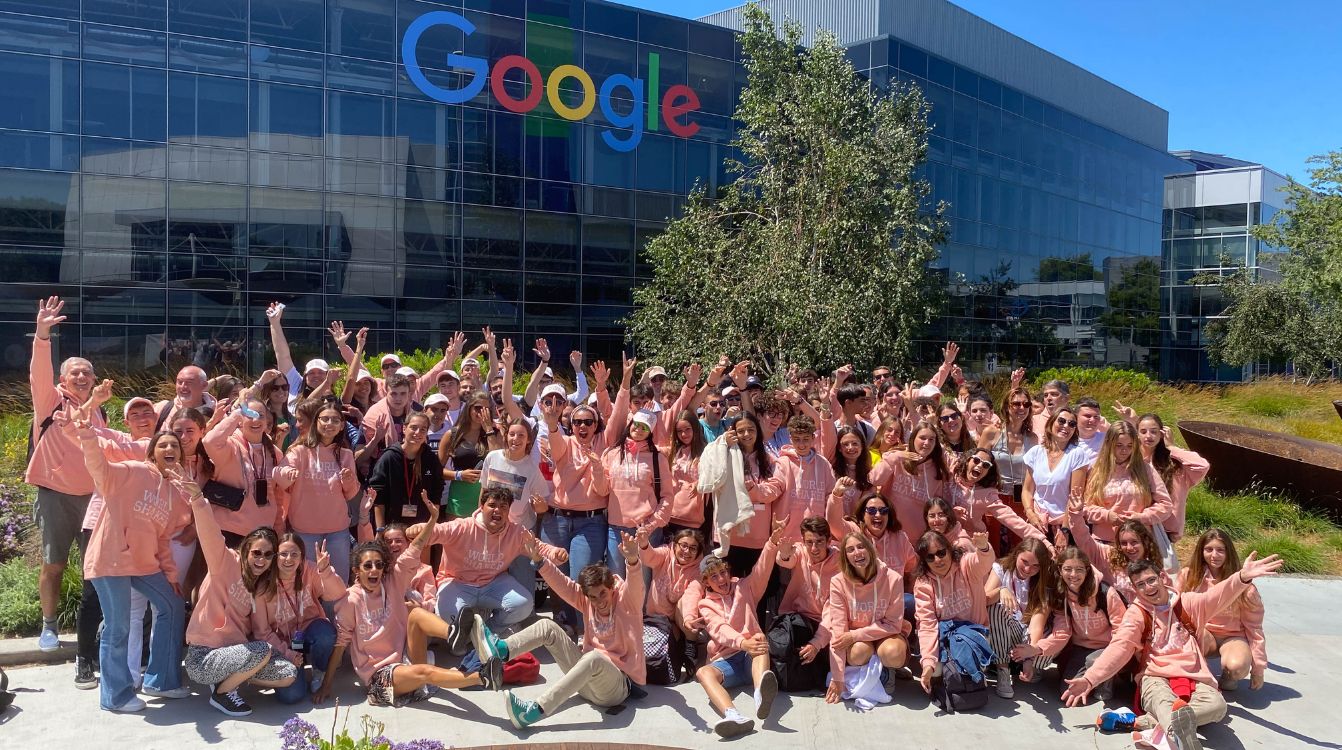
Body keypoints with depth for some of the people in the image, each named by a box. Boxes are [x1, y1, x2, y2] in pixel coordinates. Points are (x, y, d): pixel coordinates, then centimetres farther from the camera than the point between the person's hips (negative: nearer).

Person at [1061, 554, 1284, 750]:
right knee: (1164, 702, -36)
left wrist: (1242, 578, -35)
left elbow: (1216, 597, -11)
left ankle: (1146, 722, -38)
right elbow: (1119, 647, -7)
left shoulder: (1186, 602, 9)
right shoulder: (1136, 613, 5)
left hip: (1193, 676, 3)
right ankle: (1179, 732, -70)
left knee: (1217, 704, -29)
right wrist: (1090, 678, -22)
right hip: (1156, 676, -2)